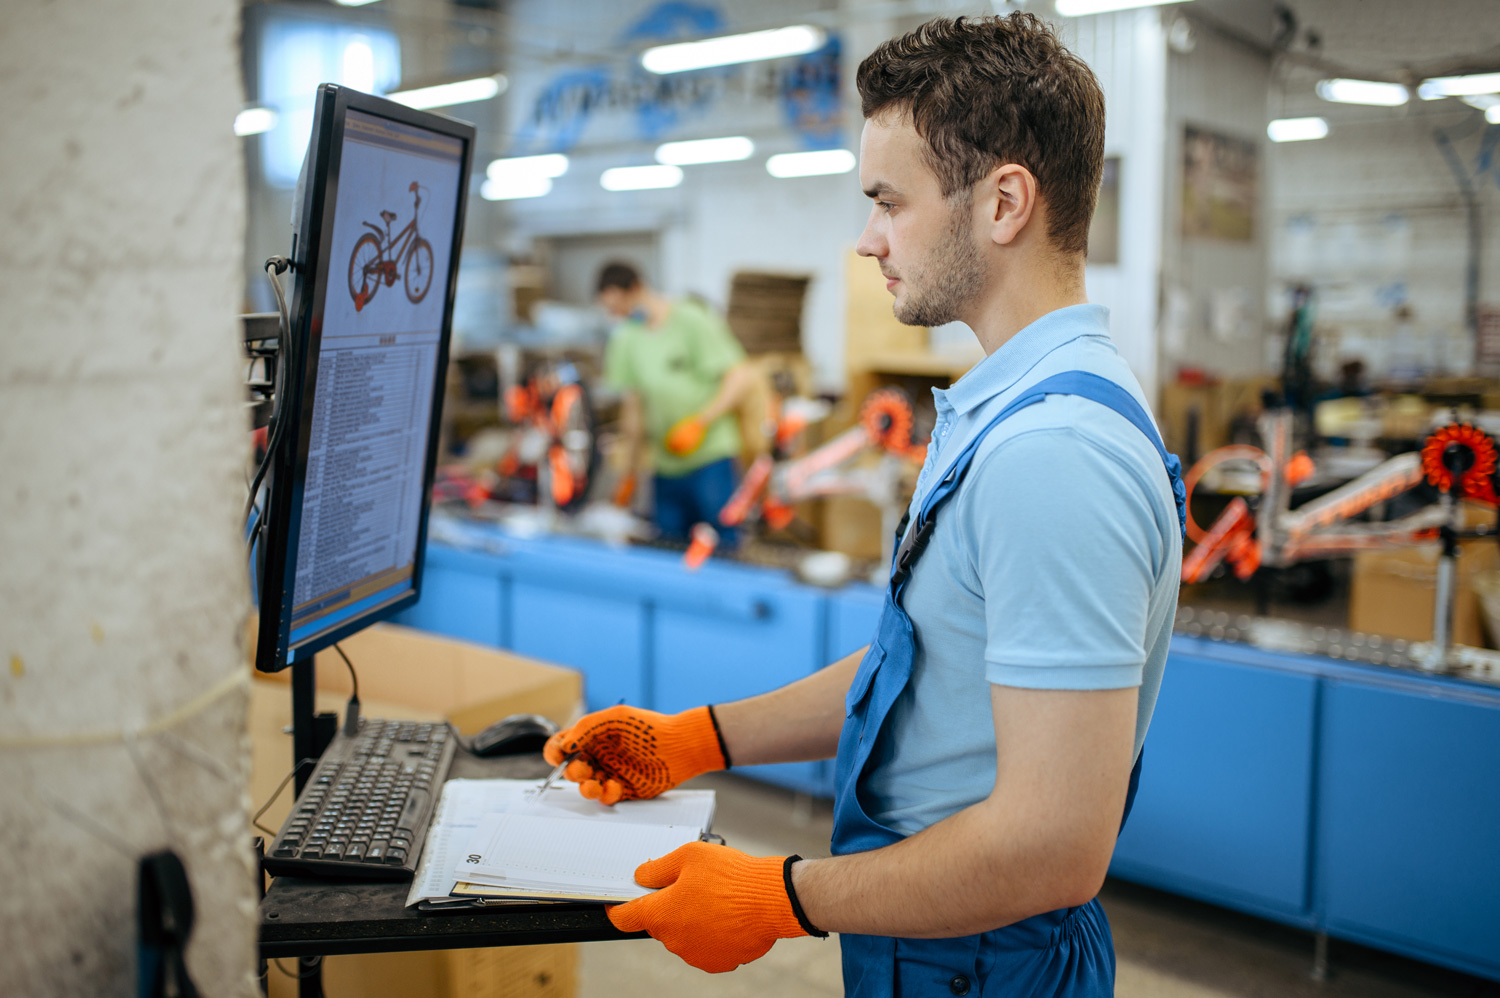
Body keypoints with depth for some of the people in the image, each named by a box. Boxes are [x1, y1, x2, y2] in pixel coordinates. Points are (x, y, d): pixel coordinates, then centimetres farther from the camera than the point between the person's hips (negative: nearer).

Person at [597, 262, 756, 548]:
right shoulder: (626, 339, 11)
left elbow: (741, 376, -9)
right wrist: (629, 473, 17)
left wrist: (699, 422, -17)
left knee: (721, 546, -8)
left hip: (710, 459, -5)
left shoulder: (693, 320, -5)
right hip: (665, 464, 5)